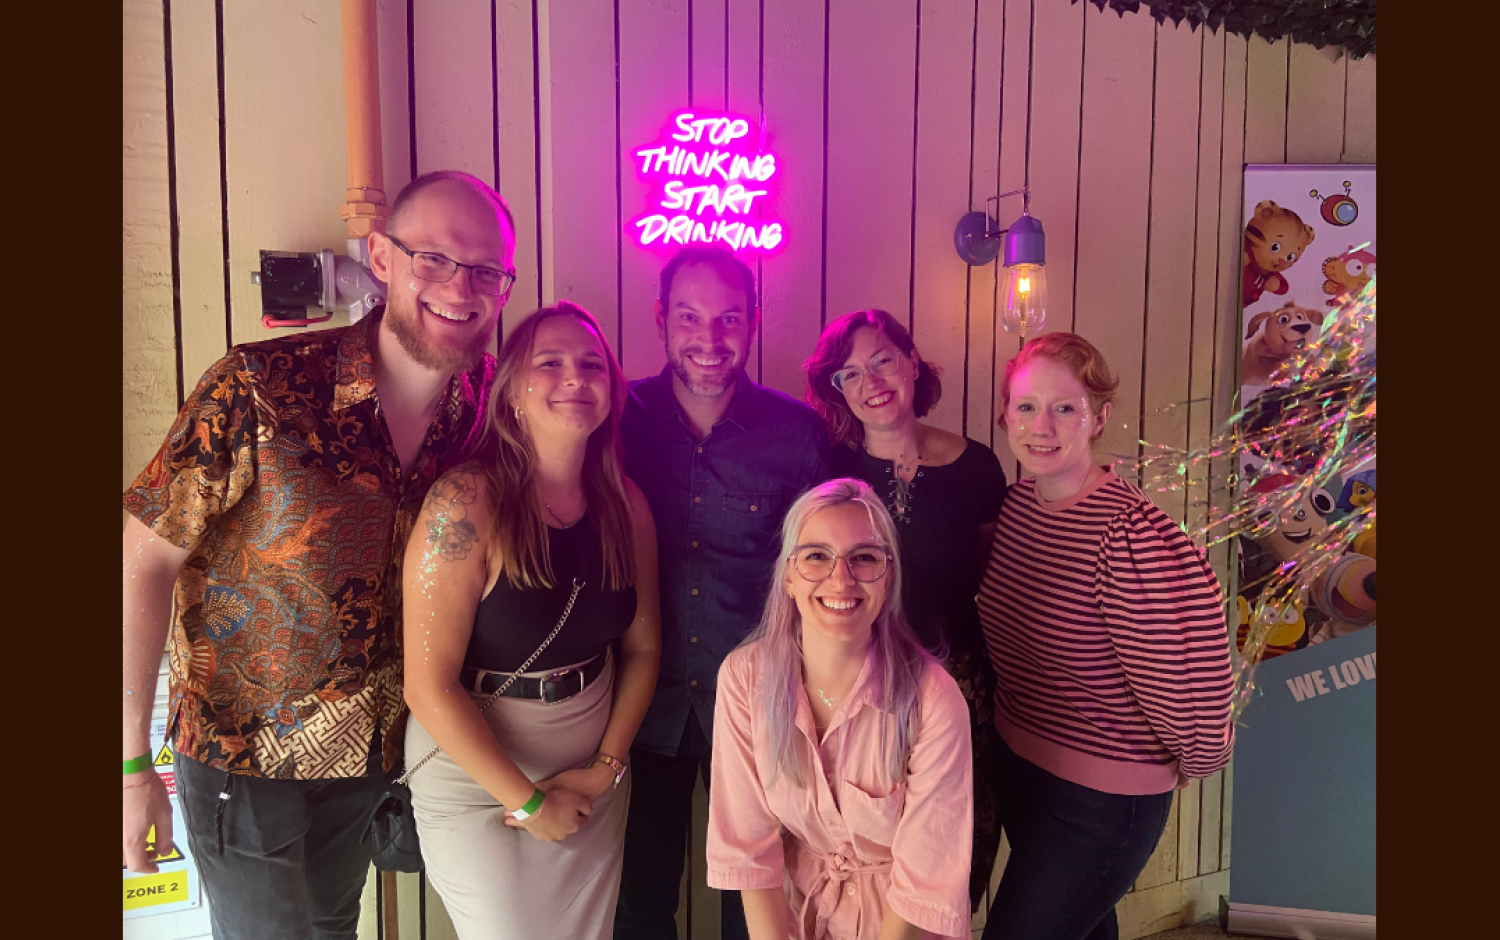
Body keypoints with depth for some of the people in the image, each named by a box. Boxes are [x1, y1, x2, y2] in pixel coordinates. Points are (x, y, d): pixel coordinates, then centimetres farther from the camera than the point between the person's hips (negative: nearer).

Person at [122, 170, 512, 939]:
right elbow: (145, 556, -18)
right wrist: (131, 762, -18)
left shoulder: (485, 413, -10)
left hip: (373, 752, 4)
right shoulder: (258, 389, -23)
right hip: (241, 752, -4)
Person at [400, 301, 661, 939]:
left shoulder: (626, 504, -4)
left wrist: (605, 768, -4)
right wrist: (529, 801, -13)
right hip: (476, 777, -5)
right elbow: (429, 685, -20)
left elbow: (642, 646, 4)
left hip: (593, 777, 5)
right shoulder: (468, 502, -21)